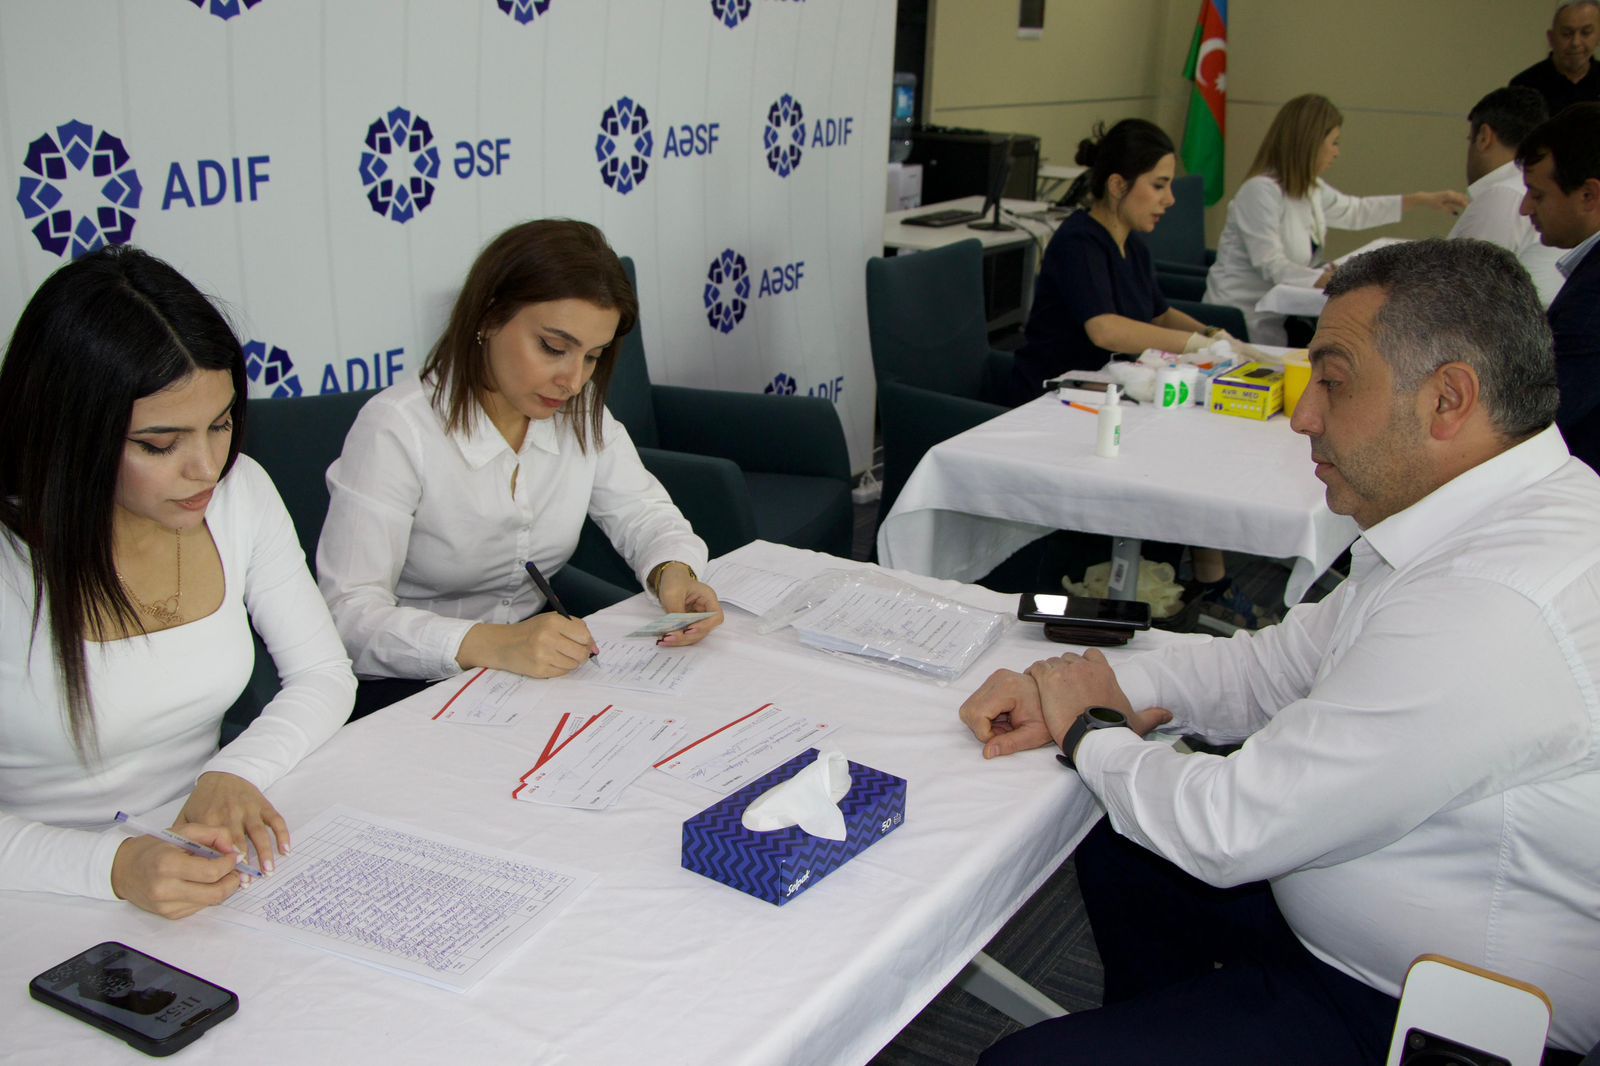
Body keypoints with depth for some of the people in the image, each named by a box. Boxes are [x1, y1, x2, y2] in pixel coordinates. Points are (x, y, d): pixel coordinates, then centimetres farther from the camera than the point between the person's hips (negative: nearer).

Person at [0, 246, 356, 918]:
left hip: (208, 856, 3)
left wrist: (236, 772, -15)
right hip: (55, 899, -2)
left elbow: (324, 675, 2)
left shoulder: (241, 493, -4)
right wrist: (114, 867, -34)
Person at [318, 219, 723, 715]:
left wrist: (673, 571, -16)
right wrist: (489, 644, -40)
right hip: (407, 686, -6)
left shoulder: (583, 414, 1)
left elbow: (642, 512, 9)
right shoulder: (397, 428, -19)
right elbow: (349, 614, -24)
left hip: (540, 666, 7)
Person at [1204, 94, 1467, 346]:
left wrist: (1423, 199, 30)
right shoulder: (1261, 191, -20)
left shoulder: (1311, 188, 9)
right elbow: (1273, 268, -26)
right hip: (1244, 319, -9)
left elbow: (1354, 211, 29)